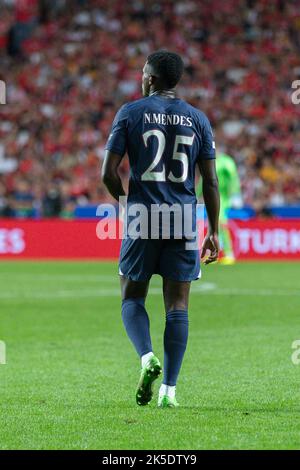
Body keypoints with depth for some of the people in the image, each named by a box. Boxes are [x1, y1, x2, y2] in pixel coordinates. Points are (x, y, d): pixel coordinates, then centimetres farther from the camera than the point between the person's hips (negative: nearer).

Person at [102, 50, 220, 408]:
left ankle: (147, 357, -16)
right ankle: (169, 389, -1)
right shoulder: (198, 119, 6)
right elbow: (210, 181, 5)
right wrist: (214, 232, 11)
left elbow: (108, 173, -3)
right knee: (177, 305, 5)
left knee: (132, 299, 11)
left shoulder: (130, 113, -1)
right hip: (183, 222, 2)